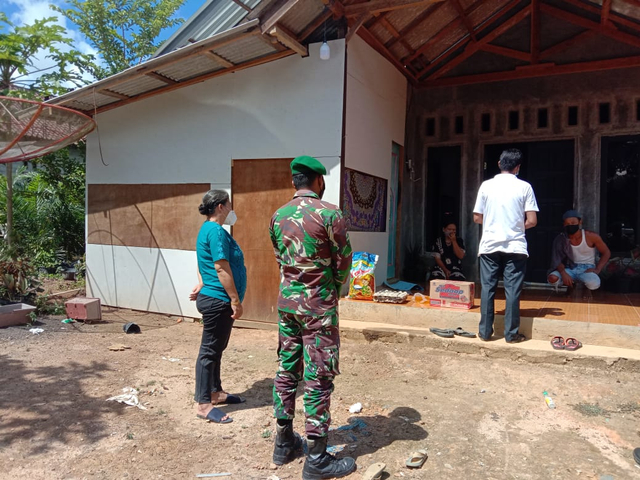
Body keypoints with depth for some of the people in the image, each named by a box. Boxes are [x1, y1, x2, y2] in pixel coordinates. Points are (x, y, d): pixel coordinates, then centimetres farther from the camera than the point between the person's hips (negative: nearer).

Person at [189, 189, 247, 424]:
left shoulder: (209, 229, 15)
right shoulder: (216, 231, -18)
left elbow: (205, 264, 22)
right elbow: (222, 268, -22)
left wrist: (202, 284, 13)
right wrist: (235, 300, -20)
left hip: (213, 298, 11)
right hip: (217, 300, -11)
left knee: (216, 349, 18)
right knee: (209, 351, -3)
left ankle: (215, 392, 31)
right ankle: (204, 404, 6)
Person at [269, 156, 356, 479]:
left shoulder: (278, 216, 6)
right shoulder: (329, 213, -13)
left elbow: (280, 258, 9)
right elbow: (344, 260, -8)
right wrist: (335, 286, 10)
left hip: (286, 300, 7)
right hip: (318, 304, -6)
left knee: (286, 371, 15)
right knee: (318, 378, 0)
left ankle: (284, 442, 27)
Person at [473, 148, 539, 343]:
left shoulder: (486, 185, 1)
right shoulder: (524, 187, -2)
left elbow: (477, 218, 4)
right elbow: (532, 221, -4)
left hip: (490, 245, 1)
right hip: (515, 246, -1)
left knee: (487, 288, 7)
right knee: (512, 290, 4)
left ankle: (485, 331, 12)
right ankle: (511, 334, 10)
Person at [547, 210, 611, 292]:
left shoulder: (591, 236, -8)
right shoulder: (560, 239, -6)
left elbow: (606, 253, 3)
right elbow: (557, 260, -7)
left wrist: (597, 270, -11)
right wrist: (563, 273, -27)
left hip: (587, 269, -2)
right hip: (570, 269, 2)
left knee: (593, 284, -37)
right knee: (552, 278, -30)